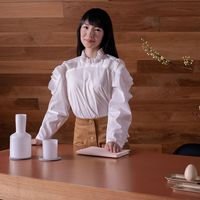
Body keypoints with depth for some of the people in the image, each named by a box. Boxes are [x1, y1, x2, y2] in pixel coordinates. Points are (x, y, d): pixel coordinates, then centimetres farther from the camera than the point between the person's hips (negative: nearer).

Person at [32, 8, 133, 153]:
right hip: (81, 133, 3)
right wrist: (41, 137, 1)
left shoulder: (114, 66, -6)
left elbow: (119, 107, -12)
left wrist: (113, 139, -24)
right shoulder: (67, 68, 4)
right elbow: (57, 107, 7)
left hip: (107, 130, -3)